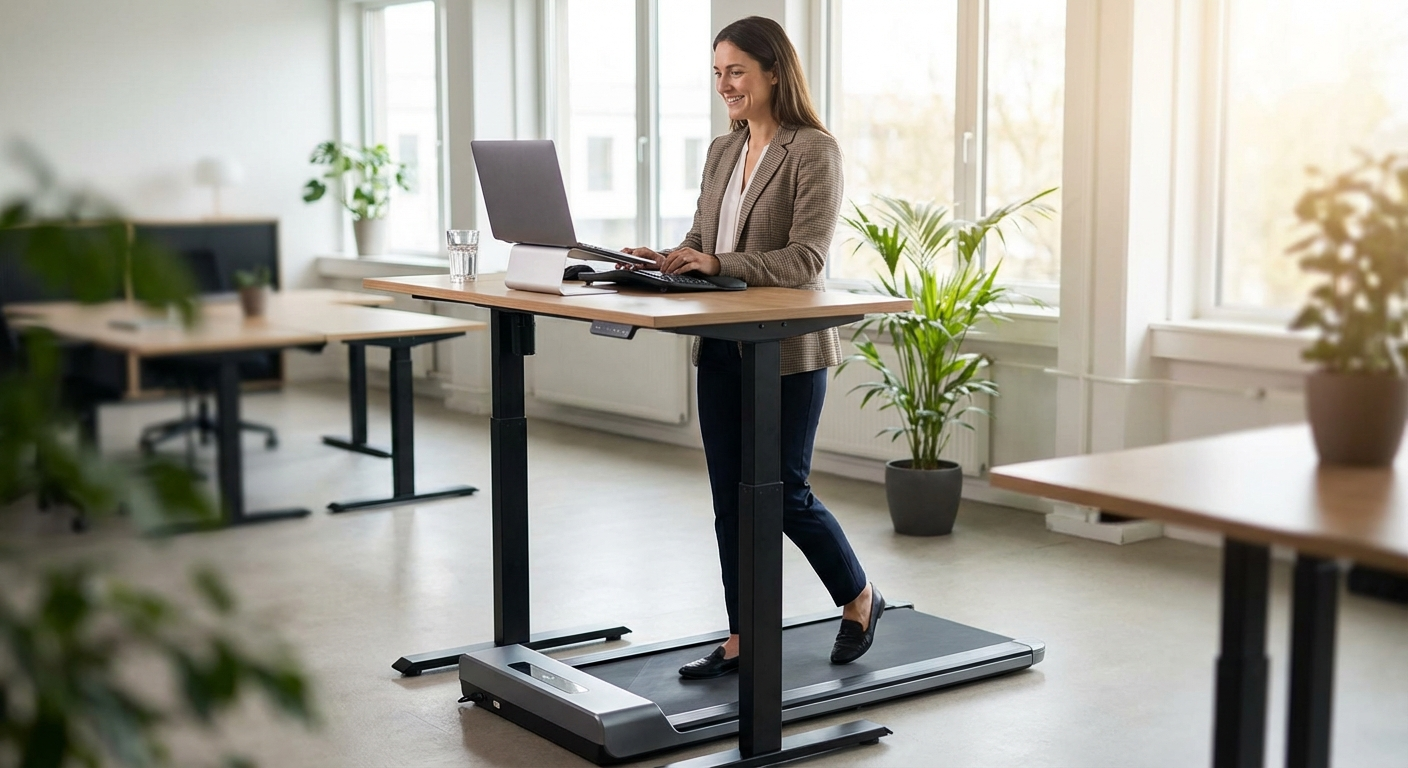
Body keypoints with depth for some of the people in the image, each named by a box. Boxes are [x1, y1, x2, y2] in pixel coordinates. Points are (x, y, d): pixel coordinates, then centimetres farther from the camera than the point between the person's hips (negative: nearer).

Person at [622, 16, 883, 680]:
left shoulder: (813, 150, -11)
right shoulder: (722, 152, 11)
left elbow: (805, 259, -18)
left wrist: (719, 264, -28)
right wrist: (664, 260, -5)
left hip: (788, 349, -7)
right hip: (721, 347, 7)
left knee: (784, 493, 1)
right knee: (730, 496, 9)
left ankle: (860, 599, 25)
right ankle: (742, 640, 19)